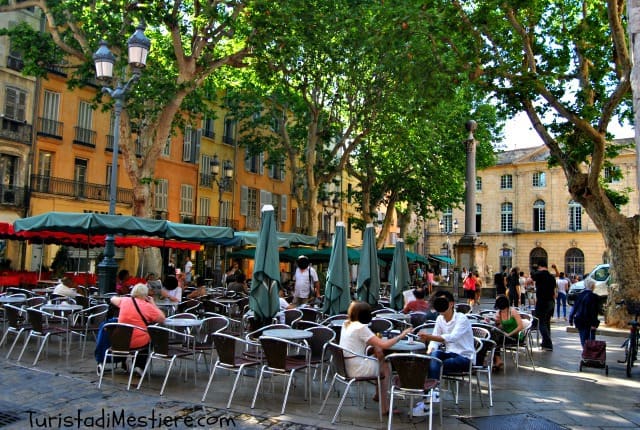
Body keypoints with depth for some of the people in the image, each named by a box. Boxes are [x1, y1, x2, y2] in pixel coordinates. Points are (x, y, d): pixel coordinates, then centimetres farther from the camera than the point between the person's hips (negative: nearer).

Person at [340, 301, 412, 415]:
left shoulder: (346, 324, 7)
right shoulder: (361, 328, -20)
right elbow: (384, 345, -21)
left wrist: (375, 341, 2)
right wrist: (401, 335, -10)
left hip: (345, 366, 8)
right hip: (356, 370, -8)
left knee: (380, 356, 20)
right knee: (385, 369, 15)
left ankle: (379, 396, 27)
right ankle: (384, 407, 21)